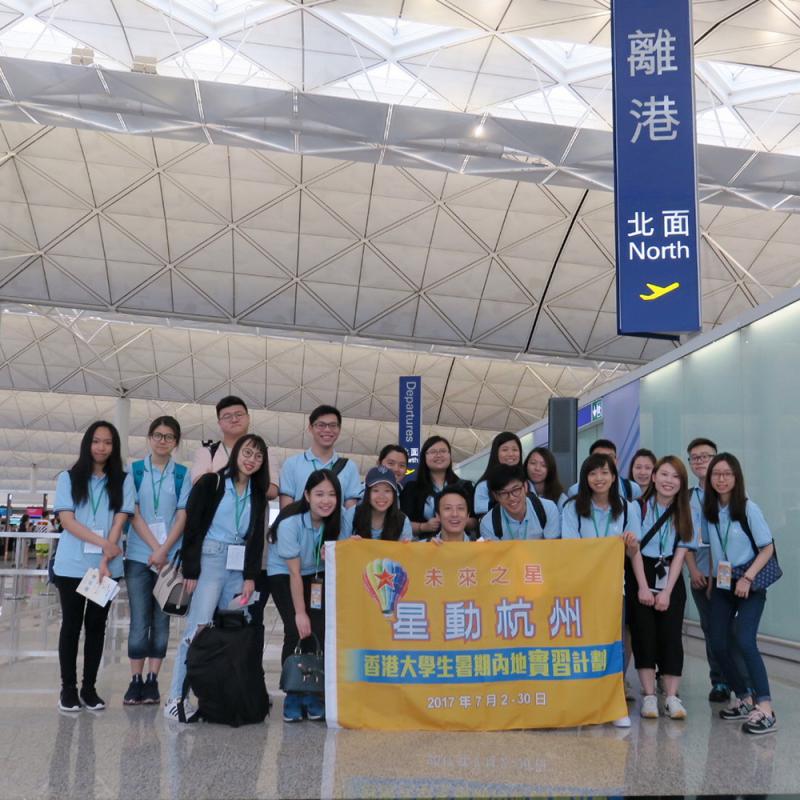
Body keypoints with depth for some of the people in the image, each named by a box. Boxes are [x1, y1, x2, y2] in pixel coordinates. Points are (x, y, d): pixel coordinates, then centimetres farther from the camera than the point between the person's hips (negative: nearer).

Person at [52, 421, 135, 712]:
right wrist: (103, 544, -16)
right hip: (71, 565, -1)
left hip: (108, 565, 1)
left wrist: (105, 561, -12)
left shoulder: (123, 480, 5)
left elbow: (119, 522, -1)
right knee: (72, 624, 5)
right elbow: (67, 520, -6)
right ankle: (68, 687, 13)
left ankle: (89, 687, 16)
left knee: (96, 625, 7)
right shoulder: (69, 478, 3)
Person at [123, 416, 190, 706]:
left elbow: (182, 516, 0)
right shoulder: (135, 470, 5)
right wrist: (155, 548, -11)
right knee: (139, 621, -1)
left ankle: (152, 681, 11)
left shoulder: (183, 474, 5)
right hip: (139, 555, 0)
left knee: (161, 620, 5)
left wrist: (164, 551, -12)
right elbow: (134, 514, -2)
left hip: (171, 556, 1)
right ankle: (135, 681, 6)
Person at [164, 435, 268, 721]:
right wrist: (190, 571, -10)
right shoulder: (211, 483, -1)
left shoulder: (258, 494, 13)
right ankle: (175, 698, -7)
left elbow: (257, 538, 12)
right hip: (210, 561, -5)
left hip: (239, 567, 5)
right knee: (198, 628, -12)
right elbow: (192, 527, -5)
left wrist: (251, 576, 2)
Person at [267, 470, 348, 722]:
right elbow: (294, 572, -21)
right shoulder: (290, 523, -27)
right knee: (297, 631, -17)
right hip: (282, 574, -3)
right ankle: (292, 695, -3)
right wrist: (299, 613, -18)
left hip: (317, 575, 4)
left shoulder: (339, 521, -15)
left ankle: (312, 694, 3)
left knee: (320, 631, -12)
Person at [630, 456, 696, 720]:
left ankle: (672, 697, 4)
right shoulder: (639, 507, -5)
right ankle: (649, 696, 5)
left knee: (671, 636, -1)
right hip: (641, 576, -2)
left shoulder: (684, 514, 4)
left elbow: (680, 554, 0)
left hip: (671, 580, 2)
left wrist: (667, 591, -8)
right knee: (644, 634, -2)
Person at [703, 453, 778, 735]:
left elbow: (768, 548, -10)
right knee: (718, 644, 1)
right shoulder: (709, 510, -1)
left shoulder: (748, 508, -13)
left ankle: (765, 709, -15)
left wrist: (748, 578, -17)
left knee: (745, 641, -19)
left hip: (750, 585, -5)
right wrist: (711, 577, 5)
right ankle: (744, 699, 19)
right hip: (722, 585, 5)